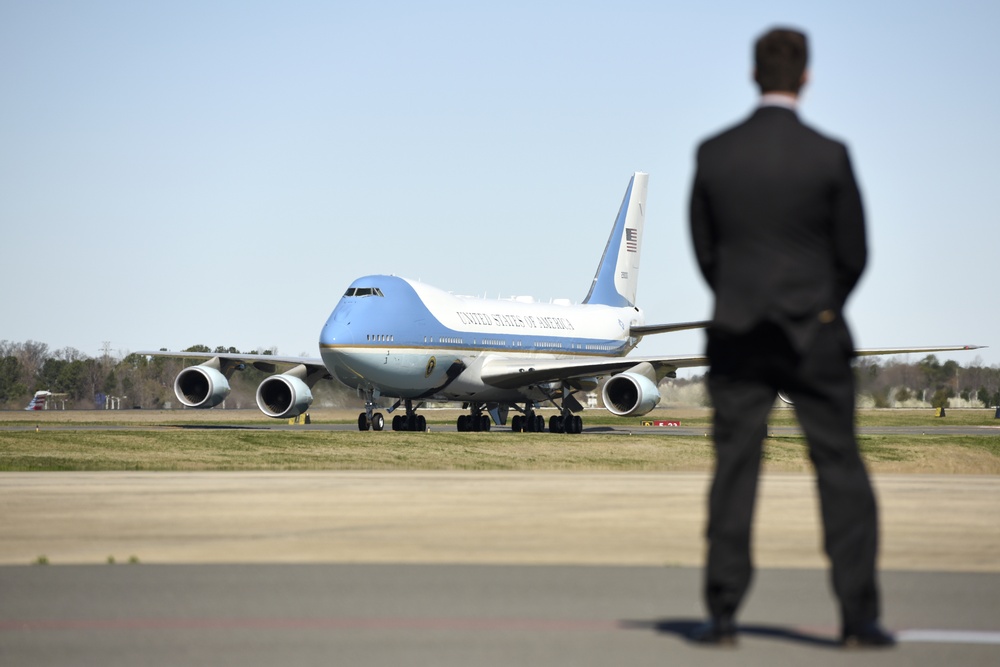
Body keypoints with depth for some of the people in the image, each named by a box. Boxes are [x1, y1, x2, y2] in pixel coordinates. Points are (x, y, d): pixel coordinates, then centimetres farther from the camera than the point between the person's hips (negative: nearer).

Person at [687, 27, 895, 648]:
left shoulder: (713, 153, -2)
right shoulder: (829, 155, -8)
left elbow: (704, 248, 6)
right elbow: (853, 253, -1)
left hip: (737, 335, 2)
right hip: (815, 336, -2)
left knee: (734, 470, 6)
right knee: (842, 469, 5)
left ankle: (722, 614, 5)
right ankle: (860, 615, 4)